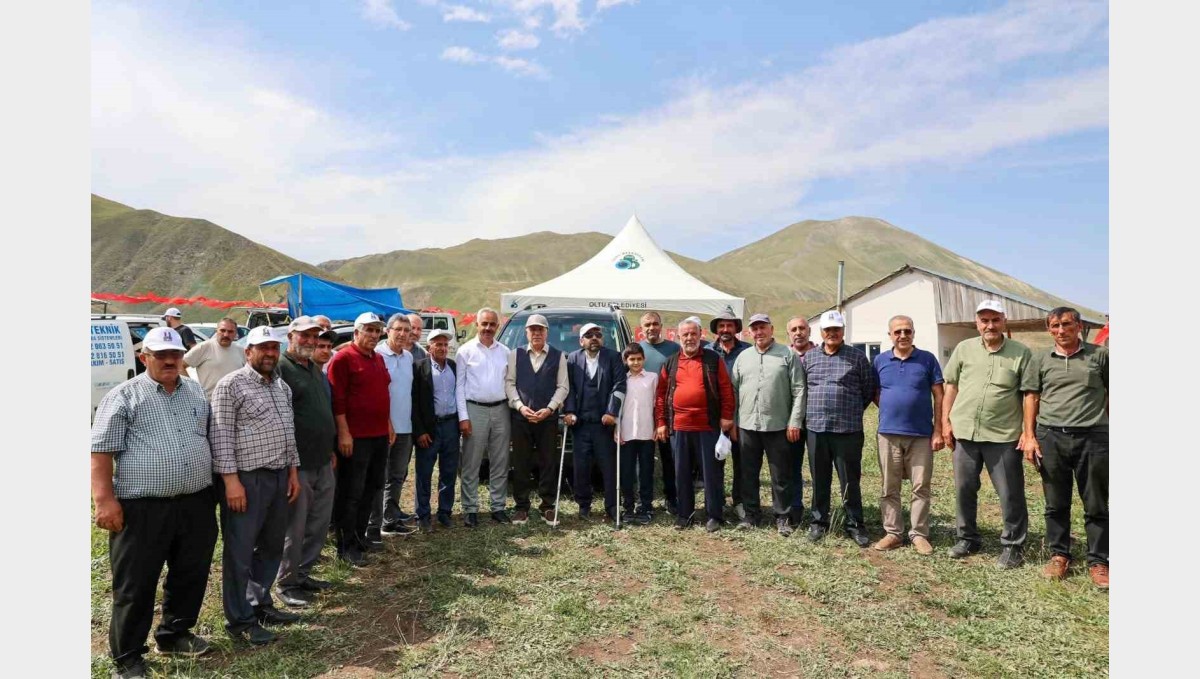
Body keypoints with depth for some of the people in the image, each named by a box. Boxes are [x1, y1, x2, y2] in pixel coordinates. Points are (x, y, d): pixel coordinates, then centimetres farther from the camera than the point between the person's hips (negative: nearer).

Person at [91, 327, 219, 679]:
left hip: (196, 504, 5)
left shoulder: (196, 392, 12)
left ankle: (174, 634, 35)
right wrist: (105, 500, -15)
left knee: (191, 576, 16)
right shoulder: (123, 396, -4)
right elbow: (101, 451, -8)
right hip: (142, 508, -5)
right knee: (135, 585, 6)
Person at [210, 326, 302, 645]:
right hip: (246, 478, -7)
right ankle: (240, 620, 15)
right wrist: (231, 479, -18)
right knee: (240, 551, 3)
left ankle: (259, 603, 32)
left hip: (278, 476, 8)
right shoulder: (231, 385, -10)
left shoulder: (282, 386, 13)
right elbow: (221, 436, -13)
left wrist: (293, 470, 14)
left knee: (272, 545, 17)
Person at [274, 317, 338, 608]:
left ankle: (303, 573, 30)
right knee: (294, 527, 3)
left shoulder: (316, 369, 16)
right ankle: (286, 583, 18)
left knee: (319, 523, 15)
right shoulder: (280, 368, -11)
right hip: (297, 464, -8)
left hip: (323, 463, 8)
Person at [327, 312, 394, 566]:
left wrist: (388, 424, 20)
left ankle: (360, 537, 27)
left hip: (380, 435, 8)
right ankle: (347, 547, 9)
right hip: (356, 437, -8)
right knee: (351, 493, -1)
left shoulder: (378, 359, 15)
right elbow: (337, 399, -15)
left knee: (372, 488, 15)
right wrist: (343, 433, -18)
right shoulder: (343, 358, -10)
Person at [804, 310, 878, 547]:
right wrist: (812, 411, 9)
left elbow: (869, 389, 5)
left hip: (848, 429, -2)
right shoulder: (809, 358, 9)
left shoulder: (857, 357, 2)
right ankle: (819, 522, 23)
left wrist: (853, 411, 6)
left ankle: (855, 525, 17)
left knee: (850, 480, 4)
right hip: (816, 428, 2)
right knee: (819, 479, 11)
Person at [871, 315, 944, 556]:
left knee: (921, 487, 4)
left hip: (921, 434, -2)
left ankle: (919, 534, 16)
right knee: (889, 488, 7)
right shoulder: (880, 360, 5)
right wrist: (891, 411, 0)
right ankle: (893, 533, 18)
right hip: (889, 433, 2)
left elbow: (939, 396, 0)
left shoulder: (927, 359, 0)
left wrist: (938, 430, -5)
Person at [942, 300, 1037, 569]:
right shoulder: (964, 349, 6)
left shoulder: (1021, 353, 0)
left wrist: (1028, 431, -6)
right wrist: (946, 421, 4)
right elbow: (951, 386, 9)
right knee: (964, 490, 13)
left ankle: (1012, 546, 22)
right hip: (964, 433, 3)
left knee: (1010, 495, 6)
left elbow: (1029, 393, -1)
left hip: (1004, 436, -2)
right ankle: (967, 538, 29)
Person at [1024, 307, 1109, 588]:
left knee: (1096, 505, 7)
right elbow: (1033, 397, 8)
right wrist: (1030, 436, 2)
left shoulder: (1100, 355, 4)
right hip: (1050, 437, 1)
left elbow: (1111, 394, 7)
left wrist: (1112, 434, 1)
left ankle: (1098, 560, 20)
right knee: (1056, 504, 10)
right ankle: (1059, 554, 24)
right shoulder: (1041, 359, 7)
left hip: (1092, 437, -1)